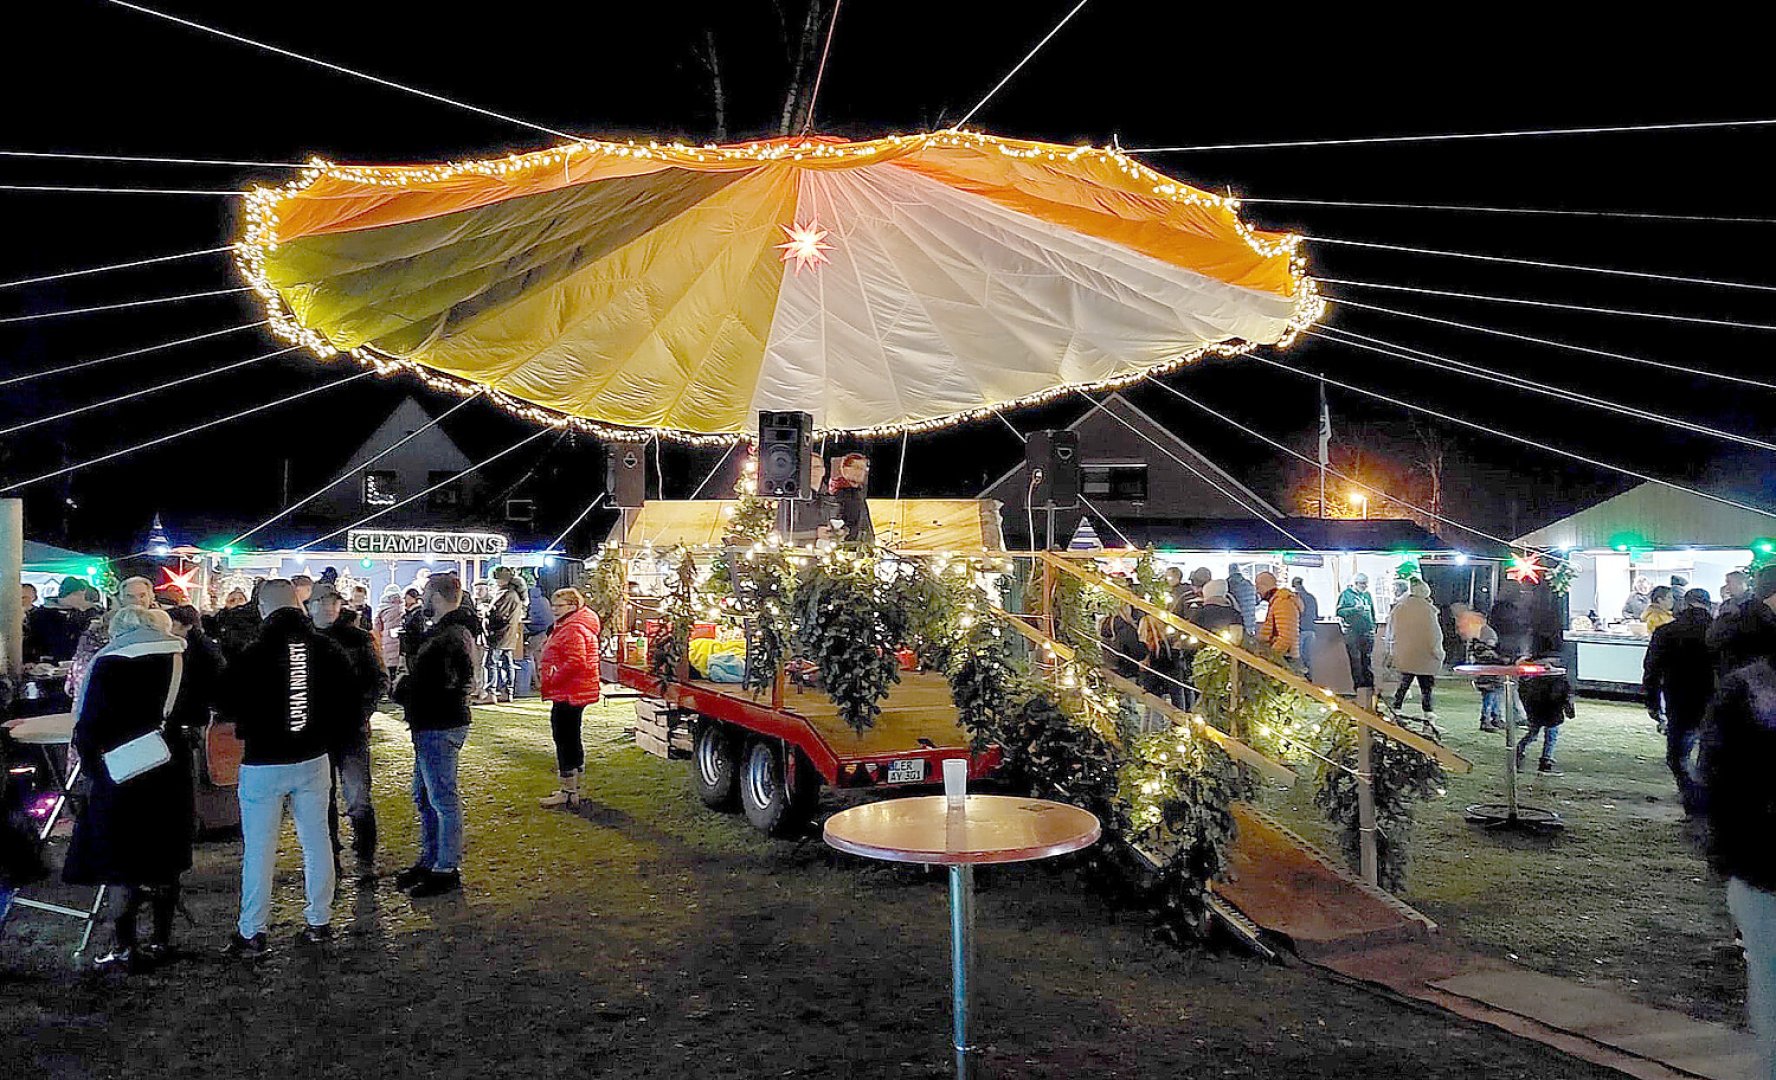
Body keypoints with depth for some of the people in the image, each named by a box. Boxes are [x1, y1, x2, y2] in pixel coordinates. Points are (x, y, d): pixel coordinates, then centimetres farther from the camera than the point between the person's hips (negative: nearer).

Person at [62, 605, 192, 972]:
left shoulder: (107, 662, -6)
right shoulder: (179, 657, 3)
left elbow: (86, 725, -5)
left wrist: (91, 765, 5)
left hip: (122, 774, -3)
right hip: (170, 772, 3)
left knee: (123, 862, 3)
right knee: (164, 858, 12)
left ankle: (125, 948, 5)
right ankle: (161, 940, 18)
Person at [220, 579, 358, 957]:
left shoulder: (253, 656, -15)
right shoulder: (329, 651, -3)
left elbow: (230, 706, -7)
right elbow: (349, 703, 3)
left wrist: (250, 727, 13)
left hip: (263, 764, -3)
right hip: (313, 761, 4)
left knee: (258, 850, 5)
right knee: (316, 842, 12)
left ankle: (251, 933, 11)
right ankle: (319, 922, 20)